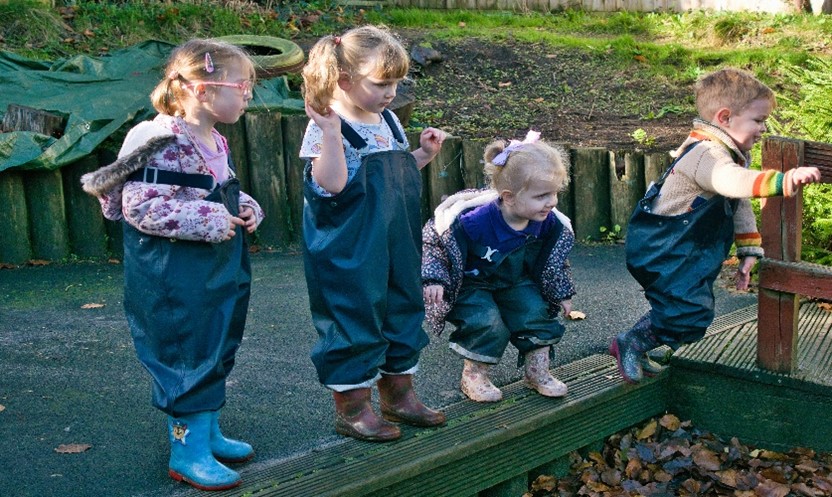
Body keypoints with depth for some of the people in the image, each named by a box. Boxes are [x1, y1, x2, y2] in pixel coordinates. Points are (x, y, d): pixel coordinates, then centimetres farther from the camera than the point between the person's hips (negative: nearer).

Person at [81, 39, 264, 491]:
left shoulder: (215, 143, 10)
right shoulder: (164, 144, -20)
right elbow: (141, 206, -26)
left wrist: (244, 207, 6)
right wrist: (210, 220, -24)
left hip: (217, 272, 10)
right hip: (175, 280, -10)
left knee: (216, 355, 18)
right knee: (186, 358, -1)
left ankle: (206, 432, 33)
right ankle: (187, 452, 12)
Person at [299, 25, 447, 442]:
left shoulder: (388, 121, 9)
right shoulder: (326, 128, -15)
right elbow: (331, 185, -27)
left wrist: (424, 154, 7)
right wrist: (330, 134, -35)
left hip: (396, 245, 8)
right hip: (349, 252, -8)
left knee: (402, 310, 16)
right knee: (354, 320, 1)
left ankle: (398, 394, 33)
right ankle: (351, 407, 17)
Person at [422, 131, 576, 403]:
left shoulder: (549, 223, -16)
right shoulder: (474, 221, -34)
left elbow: (554, 261, 6)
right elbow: (434, 240, -20)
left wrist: (562, 292, 12)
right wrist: (434, 277, -28)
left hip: (515, 283, 5)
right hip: (471, 285, -5)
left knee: (536, 311, -11)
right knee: (488, 322, -24)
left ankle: (537, 372, 11)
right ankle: (473, 376, 0)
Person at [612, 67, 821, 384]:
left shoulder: (734, 155, 11)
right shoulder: (706, 153, -25)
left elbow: (740, 206, 18)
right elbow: (734, 182, -47)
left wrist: (748, 251, 13)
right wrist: (784, 181, -59)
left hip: (690, 251, 11)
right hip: (662, 249, -11)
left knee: (690, 307, 16)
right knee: (691, 312, -17)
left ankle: (636, 353, 29)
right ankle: (629, 344, 2)